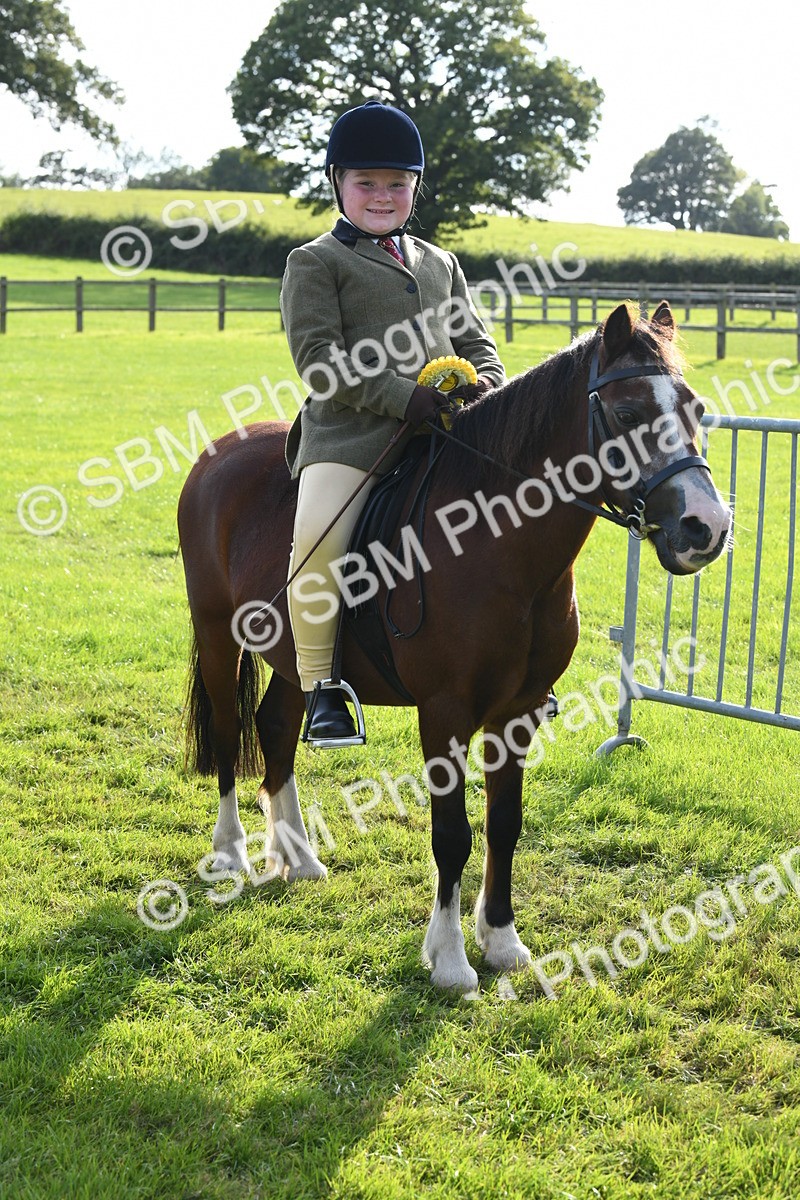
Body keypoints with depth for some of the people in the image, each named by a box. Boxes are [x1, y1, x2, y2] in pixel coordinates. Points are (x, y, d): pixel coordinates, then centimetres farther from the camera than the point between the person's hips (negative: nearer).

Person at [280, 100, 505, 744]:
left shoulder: (440, 264, 24)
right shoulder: (316, 262, 5)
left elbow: (474, 339, 23)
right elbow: (317, 357, -7)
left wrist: (487, 384, -2)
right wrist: (403, 396, -17)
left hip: (444, 433, 5)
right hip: (349, 432, -5)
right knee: (318, 536, -28)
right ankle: (319, 684, -12)